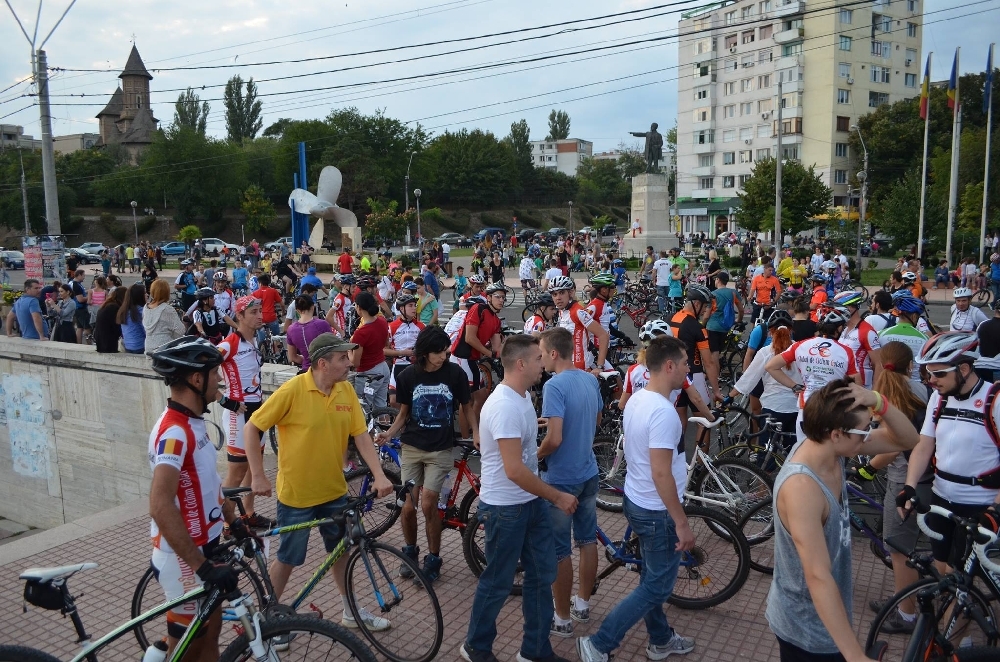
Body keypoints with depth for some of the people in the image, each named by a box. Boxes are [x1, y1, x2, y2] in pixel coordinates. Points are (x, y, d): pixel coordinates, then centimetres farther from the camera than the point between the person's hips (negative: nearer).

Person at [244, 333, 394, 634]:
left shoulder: (346, 390, -5)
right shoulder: (293, 390, -20)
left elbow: (361, 435, -4)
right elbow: (251, 428, -13)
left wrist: (379, 474, -15)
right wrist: (258, 476, -14)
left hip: (334, 491, 5)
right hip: (296, 494, -5)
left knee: (342, 550, 18)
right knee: (288, 559, 10)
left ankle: (351, 612, 36)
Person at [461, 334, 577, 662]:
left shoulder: (523, 397, 4)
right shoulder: (504, 406, -27)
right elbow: (514, 470, -29)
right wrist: (558, 497, -20)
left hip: (531, 501, 9)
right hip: (505, 508, -9)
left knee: (542, 574, 15)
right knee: (497, 583, 8)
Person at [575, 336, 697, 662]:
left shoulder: (636, 399, 2)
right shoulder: (663, 412, -27)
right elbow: (661, 474, -28)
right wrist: (682, 522, -20)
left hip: (637, 501, 9)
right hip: (658, 511, -9)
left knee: (652, 578, 22)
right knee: (656, 587, 4)